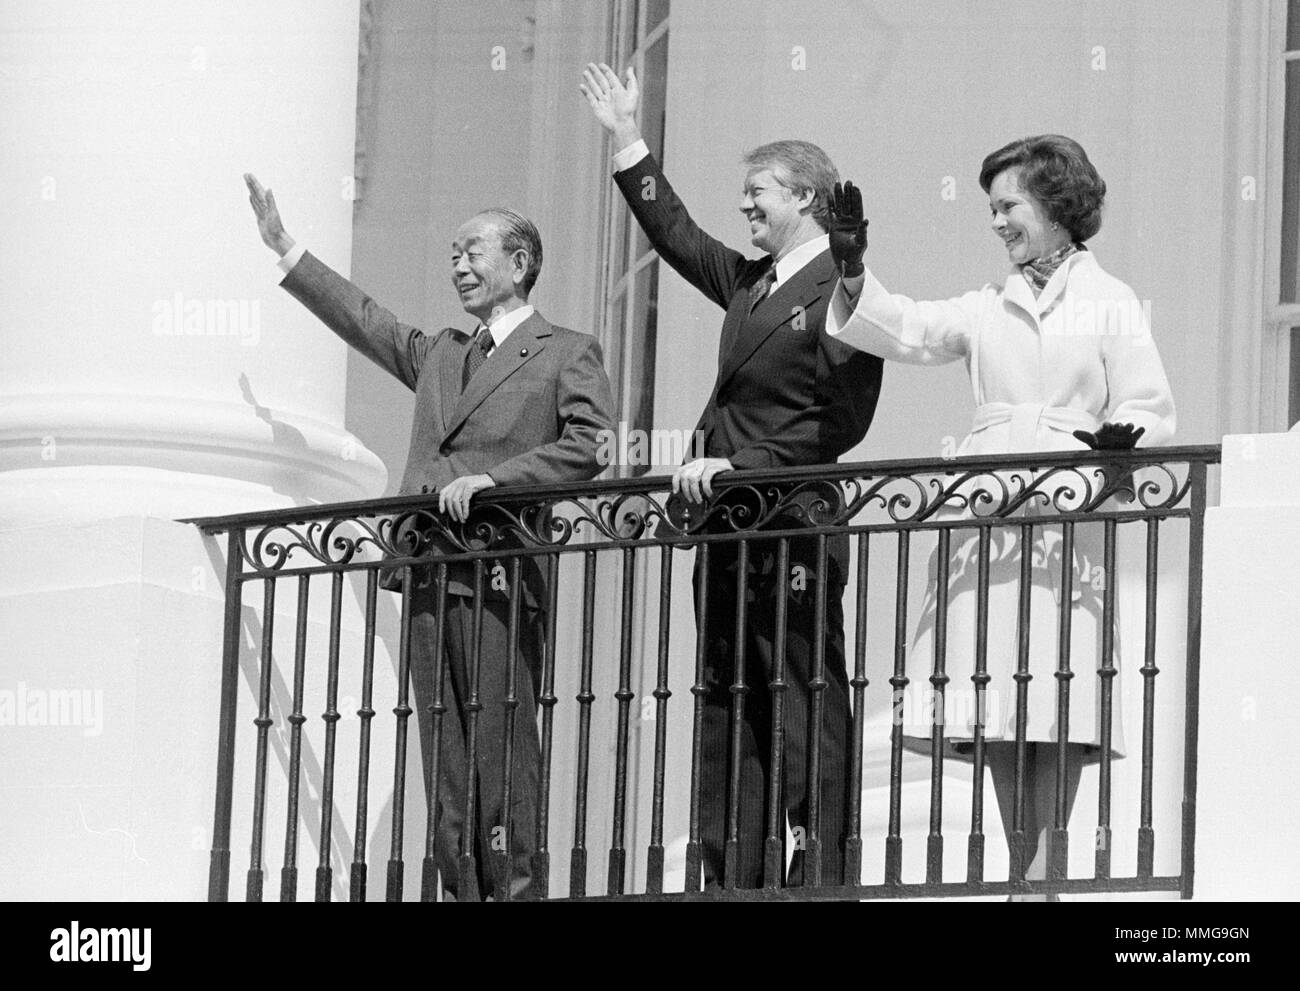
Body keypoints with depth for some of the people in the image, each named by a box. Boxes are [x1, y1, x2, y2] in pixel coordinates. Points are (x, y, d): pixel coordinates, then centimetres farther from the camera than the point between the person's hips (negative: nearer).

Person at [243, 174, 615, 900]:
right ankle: (462, 892, 2)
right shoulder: (440, 355, 25)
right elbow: (363, 319, 32)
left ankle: (517, 886, -13)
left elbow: (588, 446, -7)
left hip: (502, 577, -6)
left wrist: (493, 477, -14)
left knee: (503, 752, -11)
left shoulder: (569, 354, 5)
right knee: (447, 756, 2)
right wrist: (286, 251, 31)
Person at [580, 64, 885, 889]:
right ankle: (728, 882, 12)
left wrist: (741, 464, -18)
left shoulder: (840, 293, -10)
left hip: (794, 534, -9)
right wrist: (630, 146, 29)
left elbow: (842, 422, -16)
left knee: (807, 719, -8)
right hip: (728, 529, 9)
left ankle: (820, 878, -8)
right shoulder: (749, 283, 16)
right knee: (728, 714, 9)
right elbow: (678, 235, 30)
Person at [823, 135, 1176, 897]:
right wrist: (854, 273, -10)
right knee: (996, 707, -1)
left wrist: (1120, 436, -21)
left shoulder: (1110, 304, 6)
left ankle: (1044, 865, -10)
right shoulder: (989, 309, 19)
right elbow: (906, 331, 6)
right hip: (985, 523, 4)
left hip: (1066, 525, -4)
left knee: (1056, 706, -9)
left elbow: (1154, 412, 1)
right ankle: (1022, 866, 3)